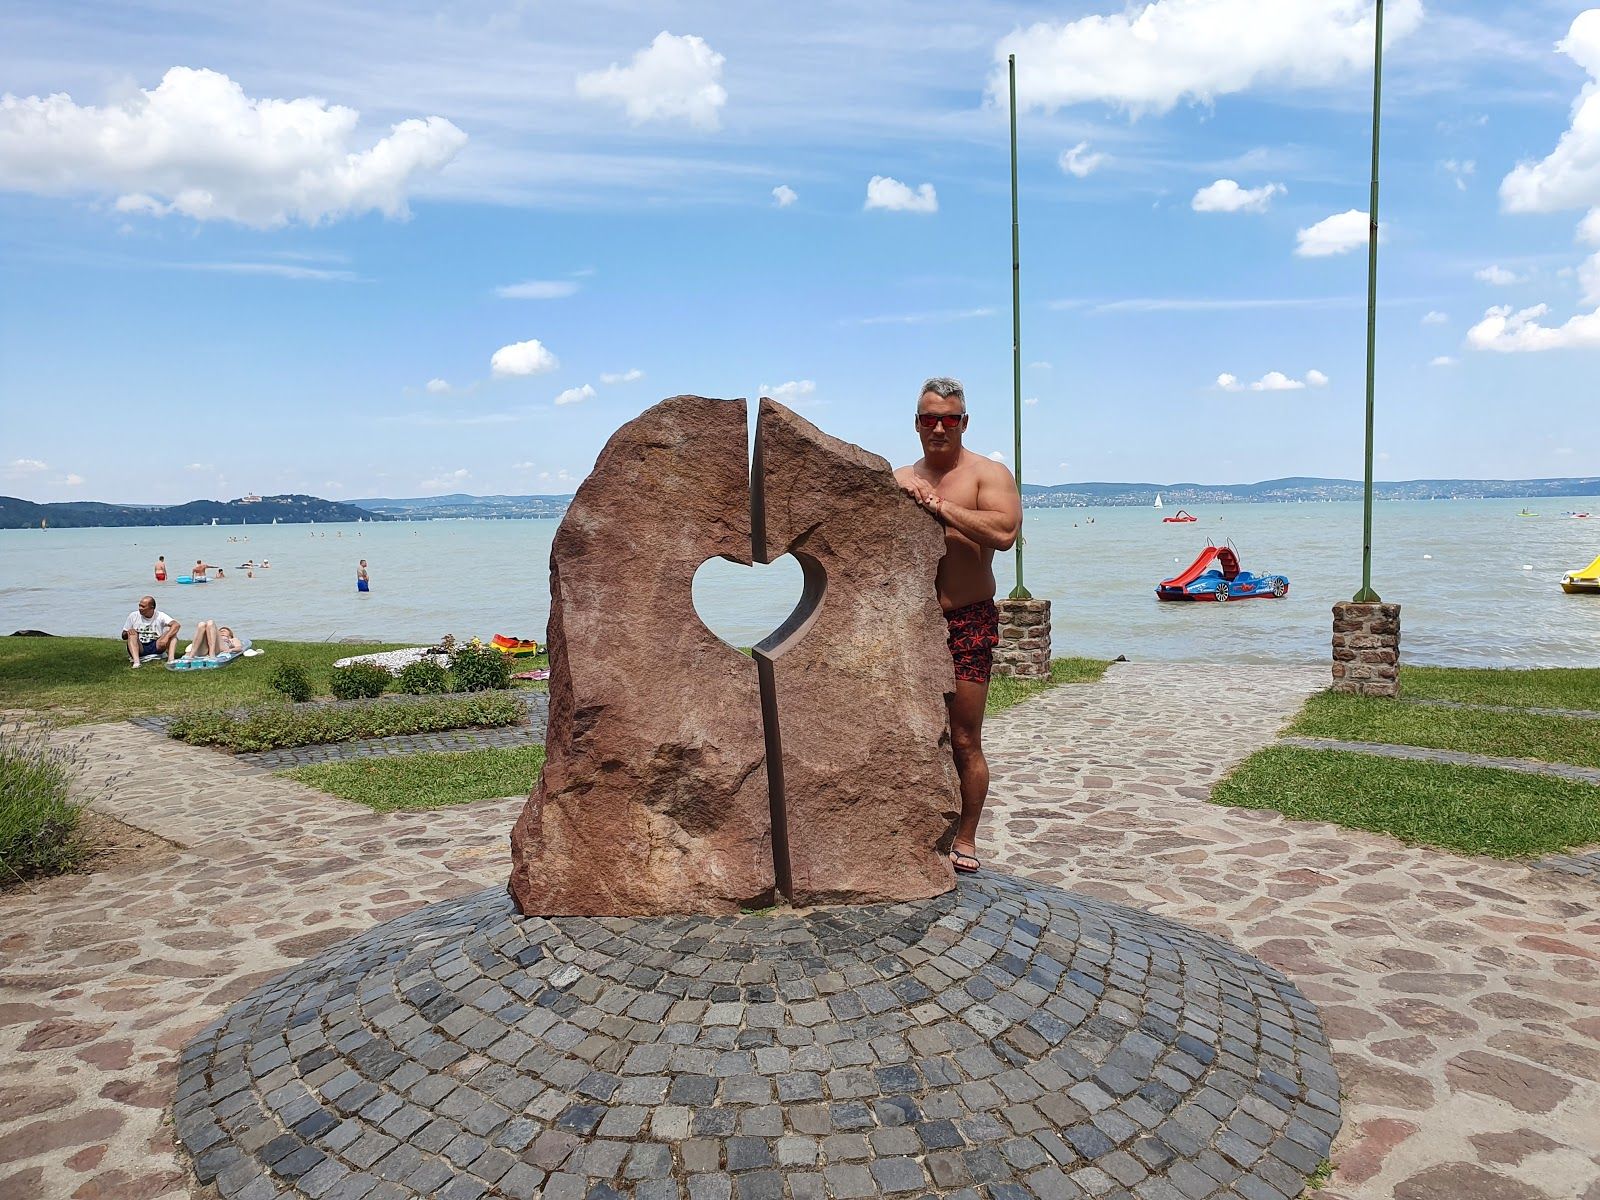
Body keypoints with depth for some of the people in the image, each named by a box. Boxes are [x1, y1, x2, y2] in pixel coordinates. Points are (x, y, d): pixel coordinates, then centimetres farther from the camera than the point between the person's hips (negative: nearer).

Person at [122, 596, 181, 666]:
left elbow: (176, 625, -19)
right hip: (139, 648, 1)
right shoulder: (133, 616, 2)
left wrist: (166, 637, -35)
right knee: (132, 633, -26)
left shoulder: (160, 616, -2)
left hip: (156, 647, 0)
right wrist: (127, 633, -18)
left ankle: (171, 659, -40)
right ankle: (136, 661, -45)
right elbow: (124, 636, 8)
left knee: (171, 631, -20)